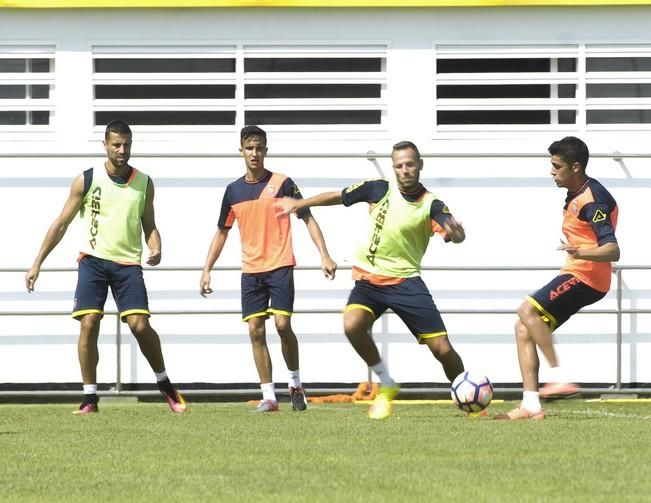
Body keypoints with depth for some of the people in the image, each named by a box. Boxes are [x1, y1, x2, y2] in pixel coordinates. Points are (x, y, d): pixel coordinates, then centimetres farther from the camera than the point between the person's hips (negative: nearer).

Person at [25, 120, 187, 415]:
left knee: (140, 324, -13)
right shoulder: (86, 180, 1)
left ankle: (165, 385, 8)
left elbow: (149, 226, 14)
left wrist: (156, 250, -8)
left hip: (128, 263, 1)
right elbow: (61, 224, 7)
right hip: (93, 259, -1)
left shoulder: (143, 183, 7)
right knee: (88, 324, -13)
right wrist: (37, 263, 4)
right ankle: (90, 398, -4)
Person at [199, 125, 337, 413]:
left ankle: (296, 384, 7)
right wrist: (207, 270, 13)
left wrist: (324, 255, -10)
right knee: (255, 330, -2)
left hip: (280, 267, -4)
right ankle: (268, 397, 3)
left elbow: (308, 219, 0)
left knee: (282, 324, -14)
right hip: (250, 271, 4)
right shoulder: (234, 191, 9)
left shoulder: (282, 183, -2)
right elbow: (221, 232, 18)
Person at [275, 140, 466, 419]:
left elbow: (458, 237, -23)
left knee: (442, 348, -7)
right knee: (352, 325, -28)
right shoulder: (379, 189, -3)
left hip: (406, 281, -1)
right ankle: (387, 386, -7)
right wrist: (298, 204, 19)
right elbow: (337, 196, 11)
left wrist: (454, 231, -47)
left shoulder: (431, 205, -8)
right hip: (369, 279, 1)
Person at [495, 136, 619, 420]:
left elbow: (612, 251, -27)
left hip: (586, 277, -10)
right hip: (576, 275, 10)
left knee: (528, 310, -24)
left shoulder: (592, 200, -17)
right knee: (523, 329, 3)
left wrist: (581, 253, -42)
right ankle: (531, 405, -1)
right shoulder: (577, 195, 13)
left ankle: (559, 378, -23)